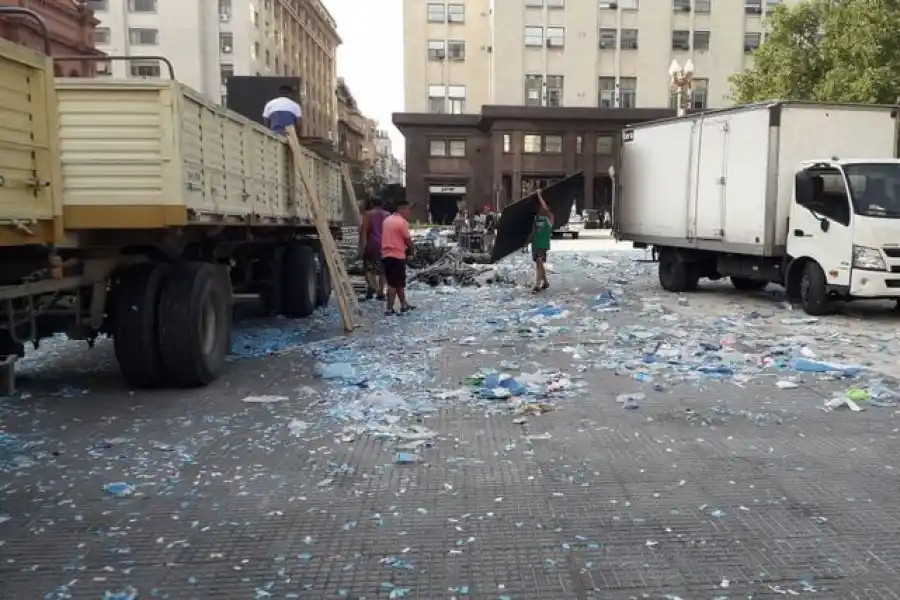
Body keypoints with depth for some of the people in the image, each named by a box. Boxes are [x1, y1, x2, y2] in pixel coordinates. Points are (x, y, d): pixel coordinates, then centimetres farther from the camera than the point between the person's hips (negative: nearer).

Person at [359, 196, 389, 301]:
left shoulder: (368, 214, -1)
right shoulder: (388, 215, 11)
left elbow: (363, 231, -8)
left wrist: (361, 246, -9)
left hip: (372, 245, -4)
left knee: (369, 268, 3)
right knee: (382, 270, 9)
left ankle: (371, 286, -20)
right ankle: (380, 293, 9)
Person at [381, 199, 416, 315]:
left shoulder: (387, 220, 14)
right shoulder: (402, 222, -11)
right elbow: (408, 240, -8)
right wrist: (412, 251, 10)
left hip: (386, 255, 8)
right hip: (397, 255, -8)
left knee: (399, 282, 17)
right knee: (394, 284, -3)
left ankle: (404, 305, 26)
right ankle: (389, 309, -2)